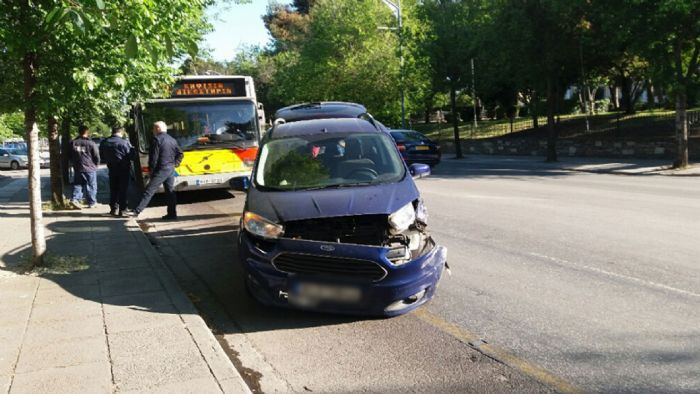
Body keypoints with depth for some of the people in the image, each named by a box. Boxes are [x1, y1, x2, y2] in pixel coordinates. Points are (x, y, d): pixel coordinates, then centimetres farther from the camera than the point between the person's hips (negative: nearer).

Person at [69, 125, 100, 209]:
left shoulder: (73, 143, 3)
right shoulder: (91, 143, -12)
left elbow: (70, 156, 10)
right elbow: (97, 157, -7)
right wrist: (95, 165, 10)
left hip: (77, 168, 4)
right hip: (90, 168, -4)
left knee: (77, 185, 11)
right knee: (91, 186, 6)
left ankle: (75, 199, -6)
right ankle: (92, 202, 11)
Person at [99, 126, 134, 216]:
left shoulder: (104, 143, 1)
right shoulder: (125, 142, -17)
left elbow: (102, 156, 10)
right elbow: (132, 155, -13)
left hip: (112, 168, 4)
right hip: (123, 169, -4)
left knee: (113, 189, 15)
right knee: (123, 190, 3)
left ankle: (113, 209, 17)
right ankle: (122, 210, 2)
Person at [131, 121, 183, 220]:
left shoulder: (156, 139, -9)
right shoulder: (172, 140, 13)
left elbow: (154, 157, -13)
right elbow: (180, 154, 16)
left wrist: (151, 169, -6)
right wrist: (175, 163, 13)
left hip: (160, 170, -7)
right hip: (171, 170, 7)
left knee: (149, 191, -6)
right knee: (170, 191, 10)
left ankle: (138, 211, -7)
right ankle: (172, 213, 10)